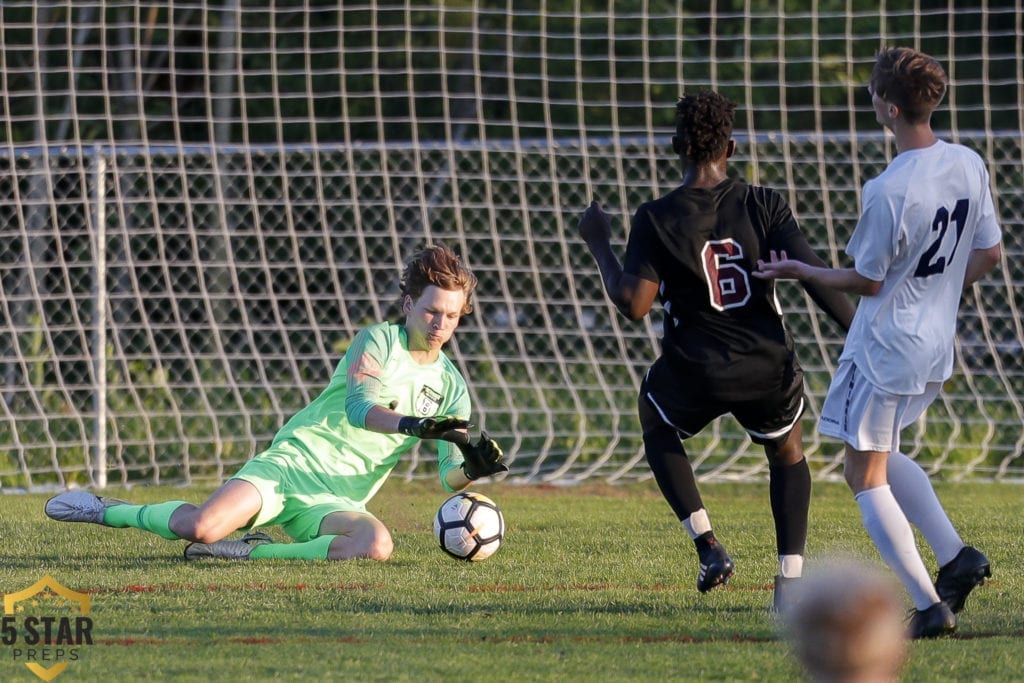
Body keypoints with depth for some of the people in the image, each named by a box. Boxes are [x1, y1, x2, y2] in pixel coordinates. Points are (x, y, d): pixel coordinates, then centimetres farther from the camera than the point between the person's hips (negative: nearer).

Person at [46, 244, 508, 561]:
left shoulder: (451, 387, 11)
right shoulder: (378, 341, -2)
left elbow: (450, 474, 6)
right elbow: (358, 407, -19)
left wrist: (472, 467, -18)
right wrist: (412, 424, -37)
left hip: (334, 504, 4)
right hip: (292, 463, -4)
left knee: (378, 546, -32)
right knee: (201, 528, -27)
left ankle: (255, 552, -12)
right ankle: (107, 511, 4)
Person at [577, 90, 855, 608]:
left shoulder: (655, 220, -10)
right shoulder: (763, 205, -6)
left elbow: (633, 305, -13)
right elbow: (814, 275, -12)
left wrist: (598, 245, 1)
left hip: (694, 375, -1)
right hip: (768, 370, 1)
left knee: (656, 423, 33)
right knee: (787, 454, 29)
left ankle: (707, 545, 17)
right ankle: (790, 582, 14)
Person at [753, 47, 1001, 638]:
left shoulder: (888, 192, -25)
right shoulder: (969, 166, -3)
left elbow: (867, 281, -13)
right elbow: (989, 255, 7)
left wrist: (797, 271, 2)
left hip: (885, 347, -8)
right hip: (937, 348, 8)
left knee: (866, 474, 5)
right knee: (886, 459, 26)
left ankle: (930, 606, -1)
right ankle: (956, 556, 12)